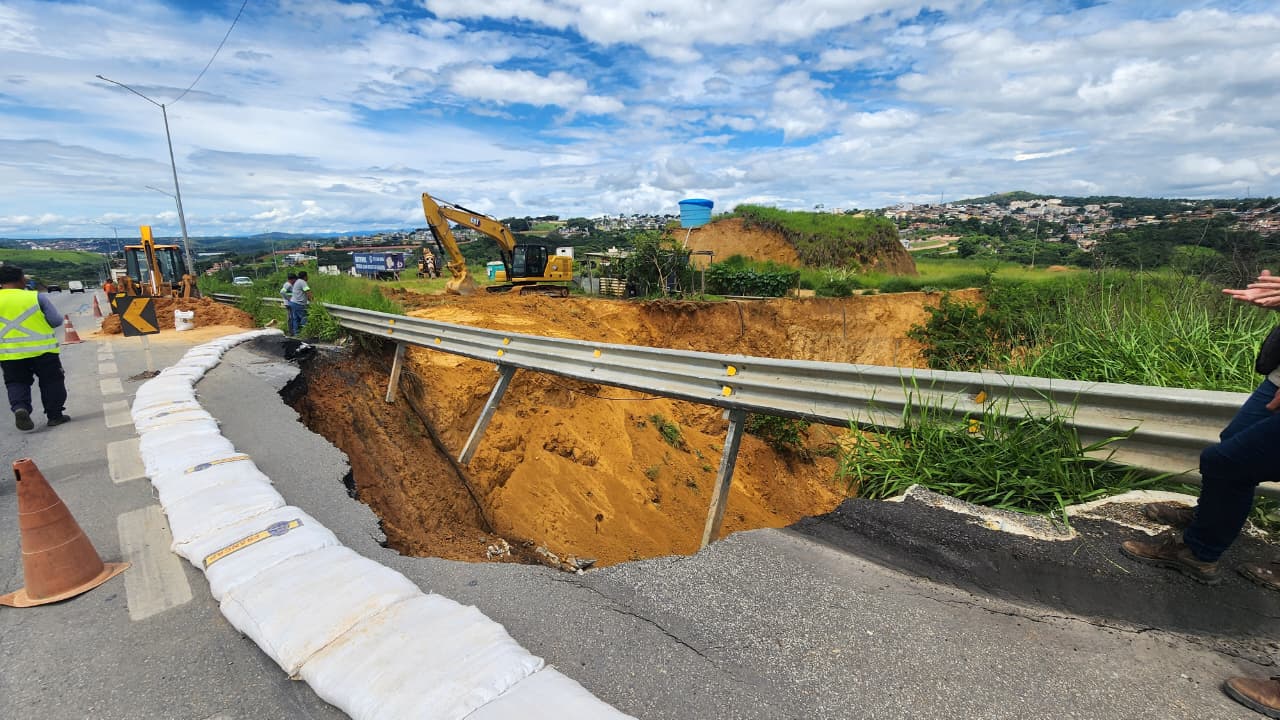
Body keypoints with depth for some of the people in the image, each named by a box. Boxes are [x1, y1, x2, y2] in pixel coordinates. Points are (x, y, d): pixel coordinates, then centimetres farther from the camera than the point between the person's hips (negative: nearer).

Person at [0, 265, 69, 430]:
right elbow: (56, 320, -6)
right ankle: (54, 415, 10)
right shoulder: (37, 297, -7)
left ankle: (20, 408, -11)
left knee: (16, 383, 14)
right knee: (51, 382, 10)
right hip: (42, 349, -2)